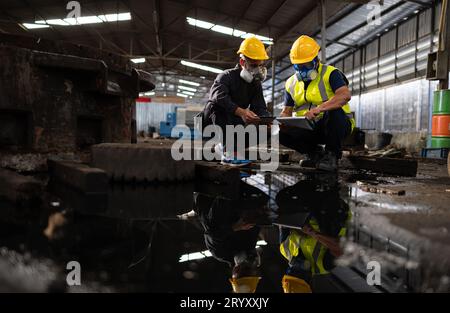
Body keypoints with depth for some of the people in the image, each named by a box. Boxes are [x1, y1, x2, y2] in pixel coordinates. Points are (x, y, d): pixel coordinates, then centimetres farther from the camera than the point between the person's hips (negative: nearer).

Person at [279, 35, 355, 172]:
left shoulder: (330, 73, -8)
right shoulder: (291, 83, 10)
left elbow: (345, 95, -26)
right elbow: (286, 111, 11)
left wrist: (319, 108, -40)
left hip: (338, 124, -4)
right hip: (309, 128, 5)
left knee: (333, 111, -38)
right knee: (281, 133, -19)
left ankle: (332, 155, -15)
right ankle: (316, 153, 3)